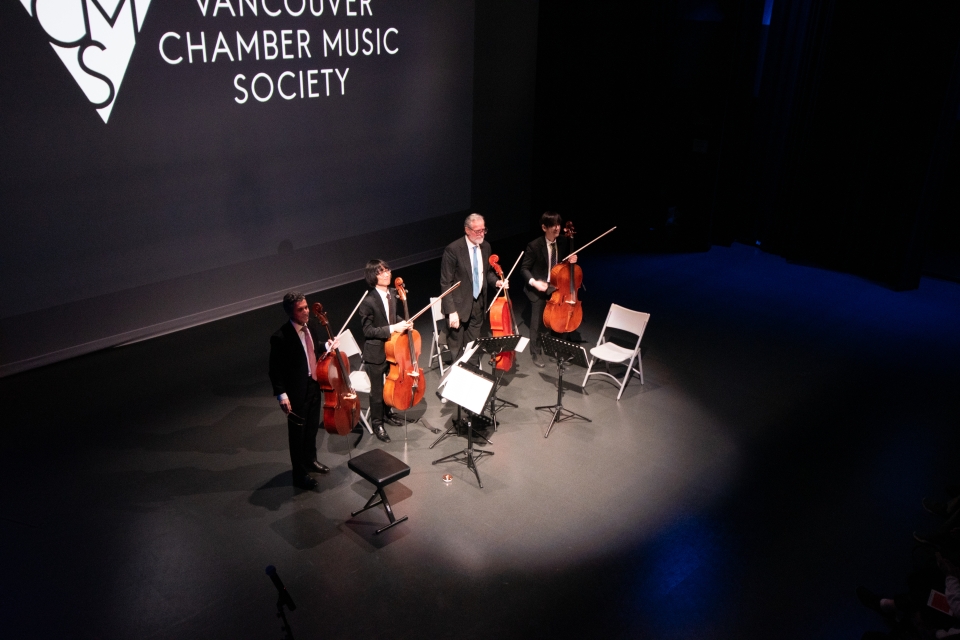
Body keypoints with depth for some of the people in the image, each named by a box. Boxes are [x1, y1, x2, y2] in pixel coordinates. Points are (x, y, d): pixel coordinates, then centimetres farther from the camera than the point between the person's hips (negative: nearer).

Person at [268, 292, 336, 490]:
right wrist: (281, 394, -21)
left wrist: (327, 347, -5)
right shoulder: (280, 337, -24)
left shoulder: (312, 328, -3)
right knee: (298, 433, 9)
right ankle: (300, 474, 26)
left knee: (312, 428, 24)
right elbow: (275, 369, -18)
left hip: (314, 386, 7)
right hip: (296, 392, -7)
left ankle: (310, 461, 47)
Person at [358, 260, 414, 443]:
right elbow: (368, 330, -21)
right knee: (377, 390, 9)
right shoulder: (368, 302, -24)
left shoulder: (392, 293, -3)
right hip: (376, 352, -7)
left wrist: (403, 323, -6)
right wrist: (392, 328, -27)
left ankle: (387, 413, 48)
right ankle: (377, 423, 29)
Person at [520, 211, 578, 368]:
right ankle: (535, 353, 22)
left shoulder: (564, 243, -6)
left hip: (557, 288, 4)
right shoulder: (534, 246, -18)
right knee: (537, 323, 5)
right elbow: (524, 268, -12)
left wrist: (572, 261, -12)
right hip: (538, 289, -4)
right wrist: (534, 282, -27)